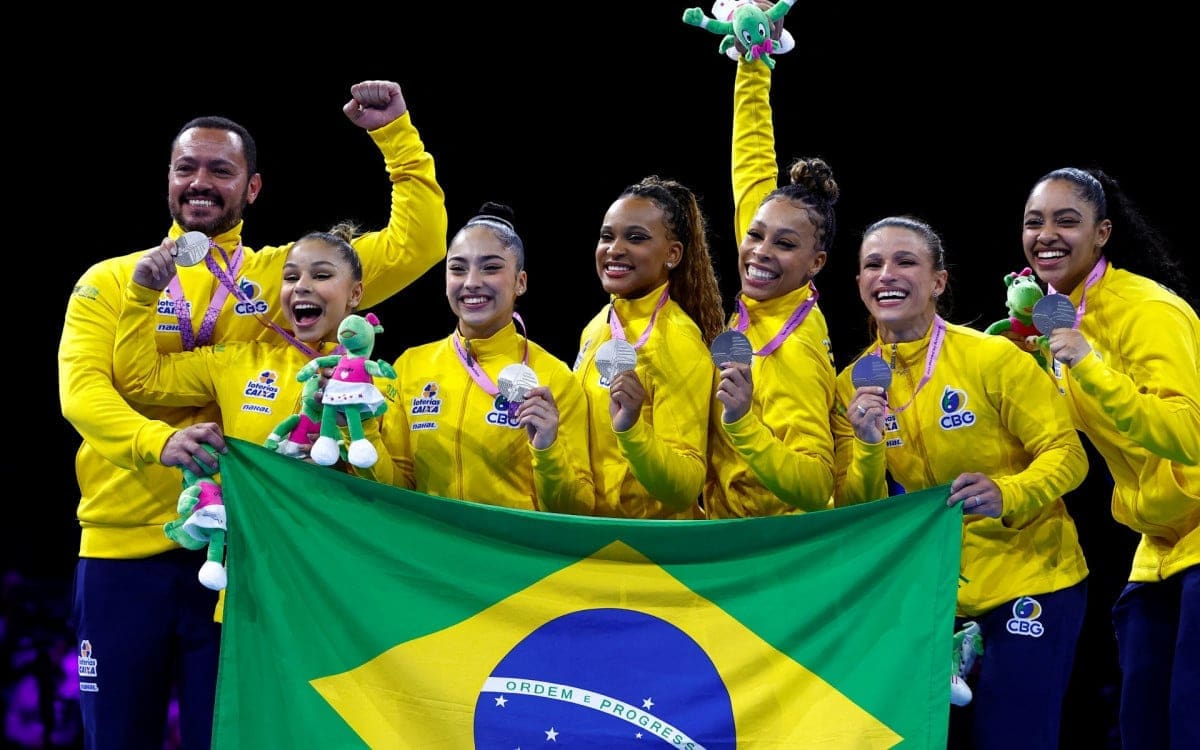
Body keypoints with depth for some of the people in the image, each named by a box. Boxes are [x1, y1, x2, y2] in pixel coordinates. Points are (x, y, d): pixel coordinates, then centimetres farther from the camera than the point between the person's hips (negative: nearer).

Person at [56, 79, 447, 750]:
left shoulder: (288, 276, 9)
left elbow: (417, 243, 6)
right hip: (122, 549, 0)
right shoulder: (110, 281, 7)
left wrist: (395, 132, -3)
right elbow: (82, 387, -9)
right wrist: (160, 441, -27)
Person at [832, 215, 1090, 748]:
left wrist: (1007, 495, -32)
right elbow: (855, 516, -1)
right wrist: (870, 449, -21)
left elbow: (1067, 454, -13)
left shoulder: (992, 358, -12)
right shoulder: (854, 386, 0)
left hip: (1029, 586, -4)